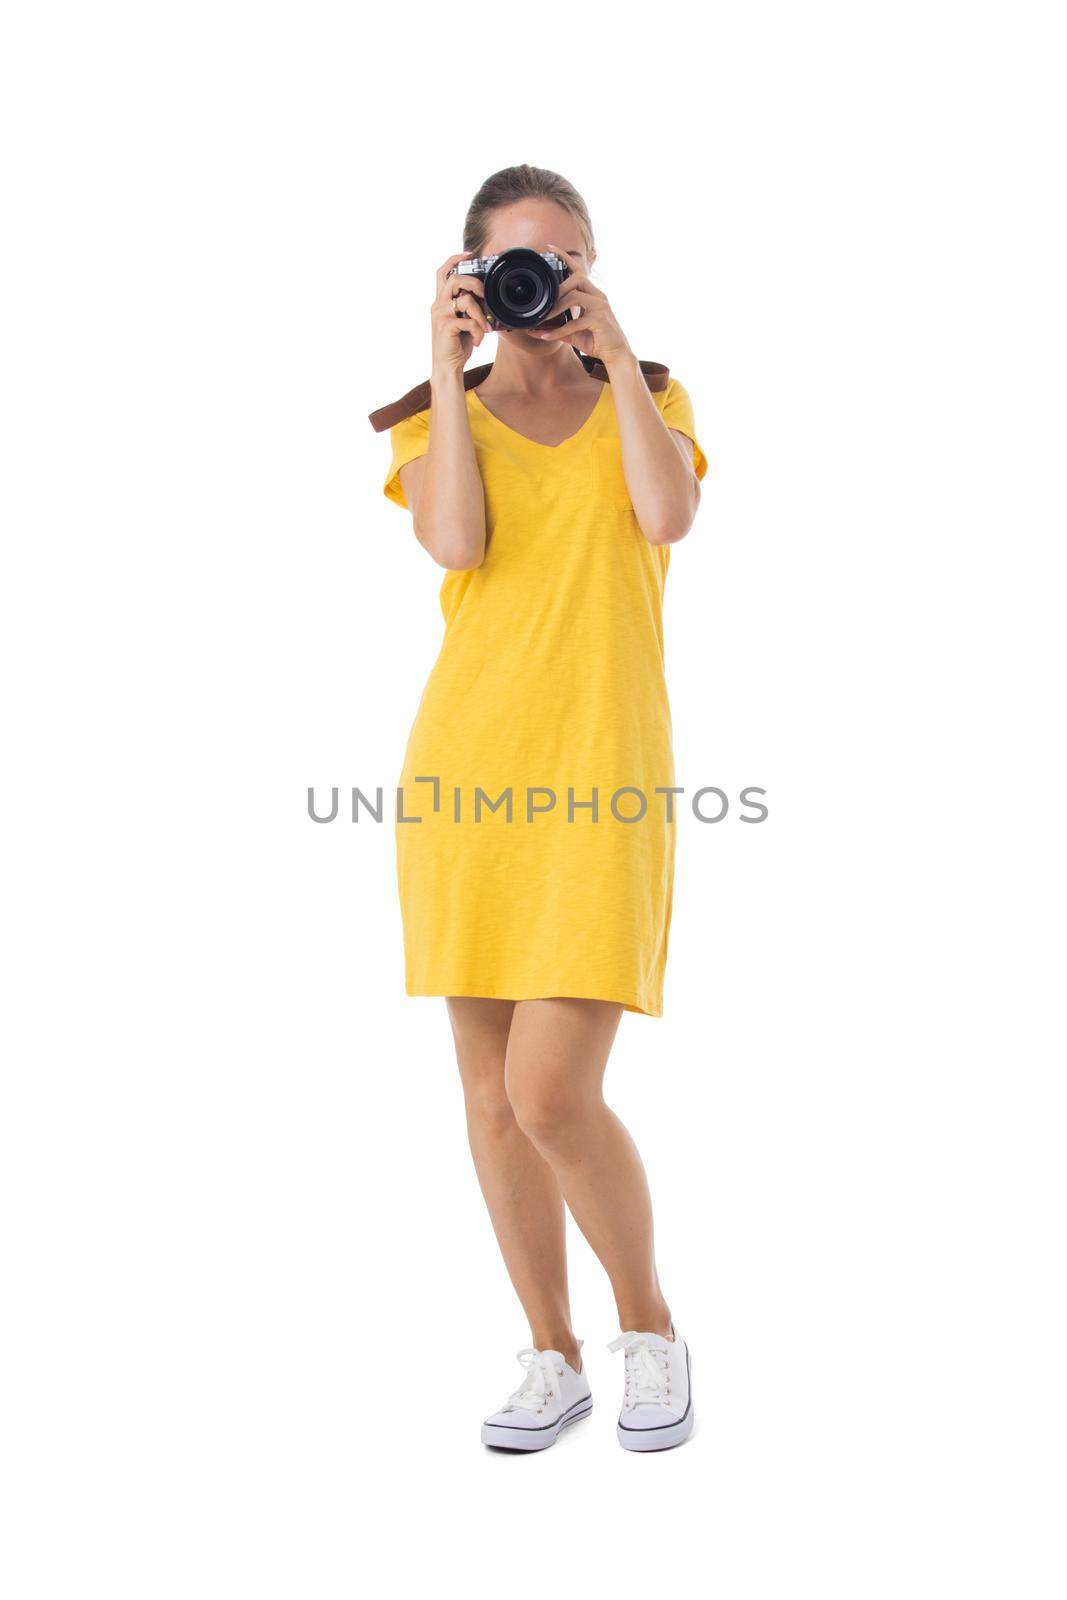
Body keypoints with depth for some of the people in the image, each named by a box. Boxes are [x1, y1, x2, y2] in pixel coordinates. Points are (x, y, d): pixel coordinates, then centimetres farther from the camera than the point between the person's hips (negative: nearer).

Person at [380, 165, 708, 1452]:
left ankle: (650, 1329, 15)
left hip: (602, 781, -2)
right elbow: (459, 543, -9)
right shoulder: (433, 422, 12)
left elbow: (668, 517, -11)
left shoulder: (647, 399, 12)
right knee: (492, 1099, 6)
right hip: (467, 767, 3)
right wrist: (450, 373, -5)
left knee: (550, 1094, -11)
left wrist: (612, 350, -5)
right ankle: (554, 1359, 24)